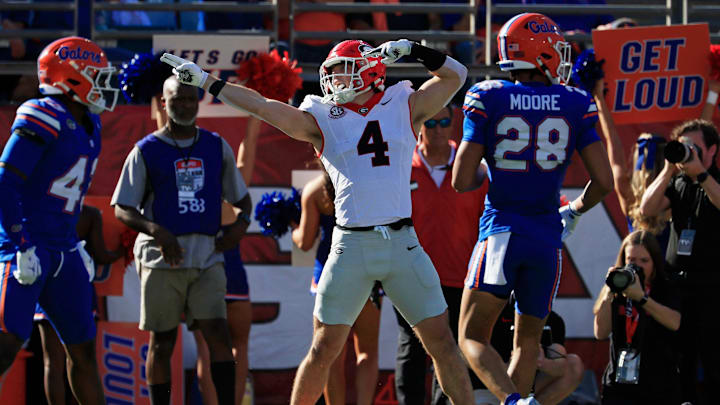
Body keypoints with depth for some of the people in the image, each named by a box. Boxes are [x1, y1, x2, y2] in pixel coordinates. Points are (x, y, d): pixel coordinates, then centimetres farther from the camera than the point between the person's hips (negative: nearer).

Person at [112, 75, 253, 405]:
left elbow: (240, 197, 21)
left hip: (206, 256, 2)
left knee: (217, 334, -10)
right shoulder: (146, 151, 1)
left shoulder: (217, 147, 11)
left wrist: (242, 221, -3)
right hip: (161, 256, -2)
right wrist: (157, 231, -19)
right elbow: (122, 210, -1)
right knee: (162, 343, 3)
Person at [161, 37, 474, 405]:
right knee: (324, 349, 1)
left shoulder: (404, 108, 9)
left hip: (401, 243, 0)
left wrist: (411, 50, -6)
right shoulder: (322, 119, 7)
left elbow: (455, 75, 8)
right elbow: (261, 106, 4)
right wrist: (205, 81, 1)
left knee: (441, 342, 2)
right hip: (350, 246, 0)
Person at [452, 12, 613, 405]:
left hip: (501, 234, -2)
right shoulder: (574, 105, 1)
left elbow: (461, 181, -5)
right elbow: (604, 182, 0)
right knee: (527, 340, 18)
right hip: (547, 237, 2)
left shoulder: (487, 100, -3)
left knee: (473, 337, -1)